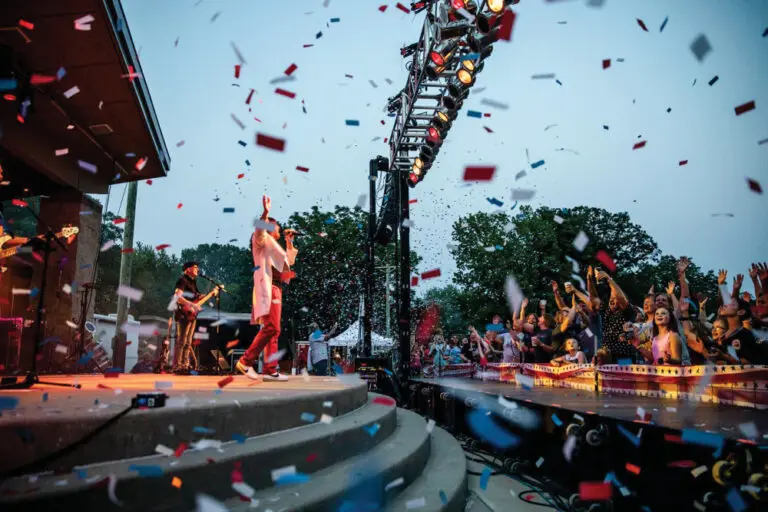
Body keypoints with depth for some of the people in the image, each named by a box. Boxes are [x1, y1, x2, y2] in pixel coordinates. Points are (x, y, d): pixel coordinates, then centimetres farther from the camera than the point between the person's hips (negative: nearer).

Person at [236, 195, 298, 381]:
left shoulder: (273, 245, 27)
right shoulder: (262, 239, 2)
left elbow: (289, 260, 41)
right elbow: (259, 230, -24)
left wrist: (289, 241, 33)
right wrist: (266, 212, -35)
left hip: (275, 289, 10)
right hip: (267, 287, -10)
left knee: (273, 330, 5)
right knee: (271, 327, -19)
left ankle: (270, 370, 5)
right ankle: (246, 361, -15)